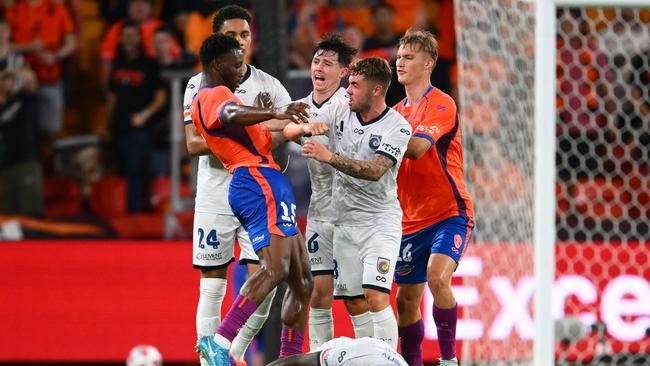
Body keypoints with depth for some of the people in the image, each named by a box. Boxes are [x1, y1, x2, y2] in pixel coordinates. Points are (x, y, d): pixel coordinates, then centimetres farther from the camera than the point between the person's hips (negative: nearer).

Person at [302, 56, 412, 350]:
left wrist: (330, 157, -32)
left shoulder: (397, 127, -13)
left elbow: (375, 171, -25)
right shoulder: (341, 111, 3)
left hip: (379, 222, -6)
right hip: (345, 221, 6)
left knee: (376, 297, -18)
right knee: (353, 301, 7)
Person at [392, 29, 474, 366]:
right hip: (410, 221, 8)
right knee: (406, 299, 8)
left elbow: (417, 148, -25)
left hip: (450, 214, -7)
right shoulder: (397, 111, 13)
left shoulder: (441, 105, -10)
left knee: (437, 277, -28)